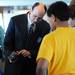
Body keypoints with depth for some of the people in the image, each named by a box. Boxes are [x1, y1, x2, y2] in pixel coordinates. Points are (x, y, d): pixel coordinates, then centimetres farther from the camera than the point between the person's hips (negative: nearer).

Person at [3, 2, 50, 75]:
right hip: (14, 63, -1)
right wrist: (10, 55, -24)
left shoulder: (45, 26, -5)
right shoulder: (15, 20, -9)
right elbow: (7, 42, -6)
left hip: (32, 66, 1)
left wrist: (30, 53, -18)